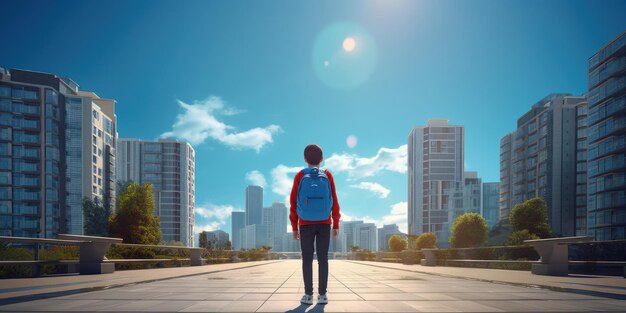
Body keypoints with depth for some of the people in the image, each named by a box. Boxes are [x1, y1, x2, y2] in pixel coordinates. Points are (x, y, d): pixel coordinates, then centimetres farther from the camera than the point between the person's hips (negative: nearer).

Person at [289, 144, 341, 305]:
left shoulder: (300, 176, 0)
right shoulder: (327, 175, 2)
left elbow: (293, 203, -1)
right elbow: (334, 202, 0)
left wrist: (294, 227, 4)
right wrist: (336, 224, 5)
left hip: (306, 225, -1)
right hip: (324, 224, 1)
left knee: (307, 259, 2)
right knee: (323, 258, 2)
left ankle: (308, 295, -1)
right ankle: (322, 294, 0)